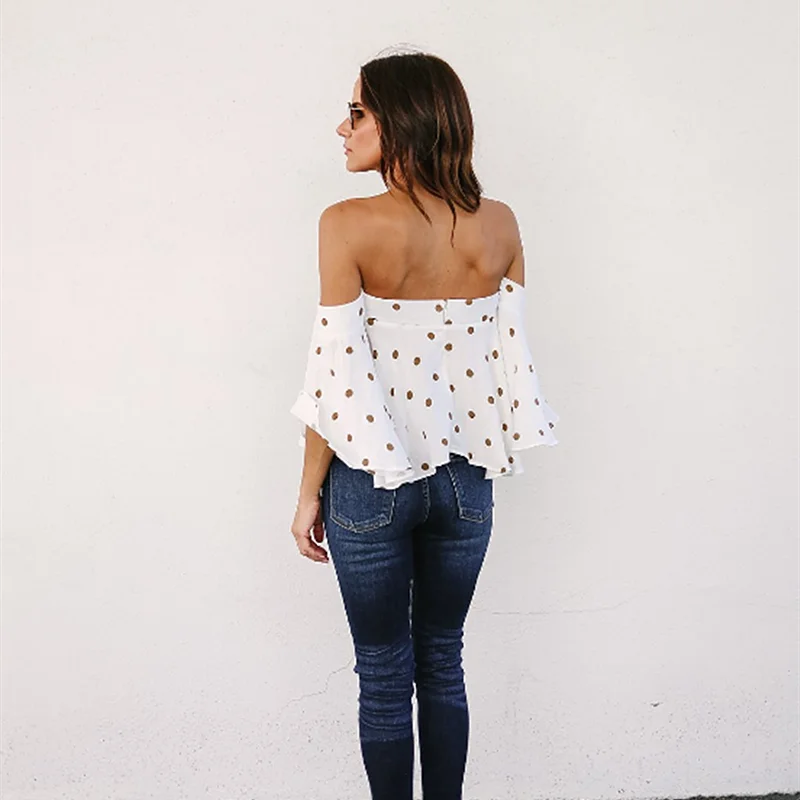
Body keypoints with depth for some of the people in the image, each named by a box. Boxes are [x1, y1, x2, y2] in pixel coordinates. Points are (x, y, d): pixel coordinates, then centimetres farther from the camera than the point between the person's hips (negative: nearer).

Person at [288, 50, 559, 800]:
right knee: (442, 662, 19)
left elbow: (336, 371, -14)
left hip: (371, 481, -3)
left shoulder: (349, 225, -15)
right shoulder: (498, 225, -3)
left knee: (384, 675, 12)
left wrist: (311, 491, -3)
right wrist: (491, 456, 14)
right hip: (464, 478, 4)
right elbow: (512, 354, 1)